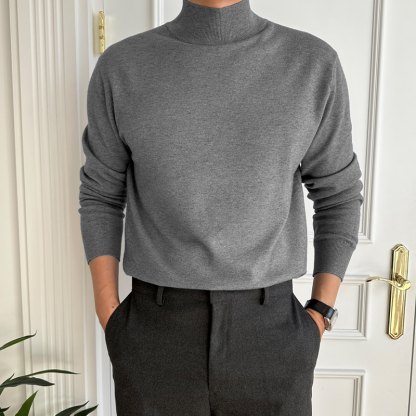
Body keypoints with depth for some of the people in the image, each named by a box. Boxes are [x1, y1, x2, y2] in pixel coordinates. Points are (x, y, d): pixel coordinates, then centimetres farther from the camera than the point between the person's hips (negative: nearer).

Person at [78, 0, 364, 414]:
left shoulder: (314, 64, -3)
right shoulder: (120, 67, -3)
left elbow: (338, 196, 5)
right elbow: (101, 195, 6)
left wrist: (319, 317, -3)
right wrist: (108, 315, -2)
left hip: (268, 334, 1)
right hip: (157, 334, 0)